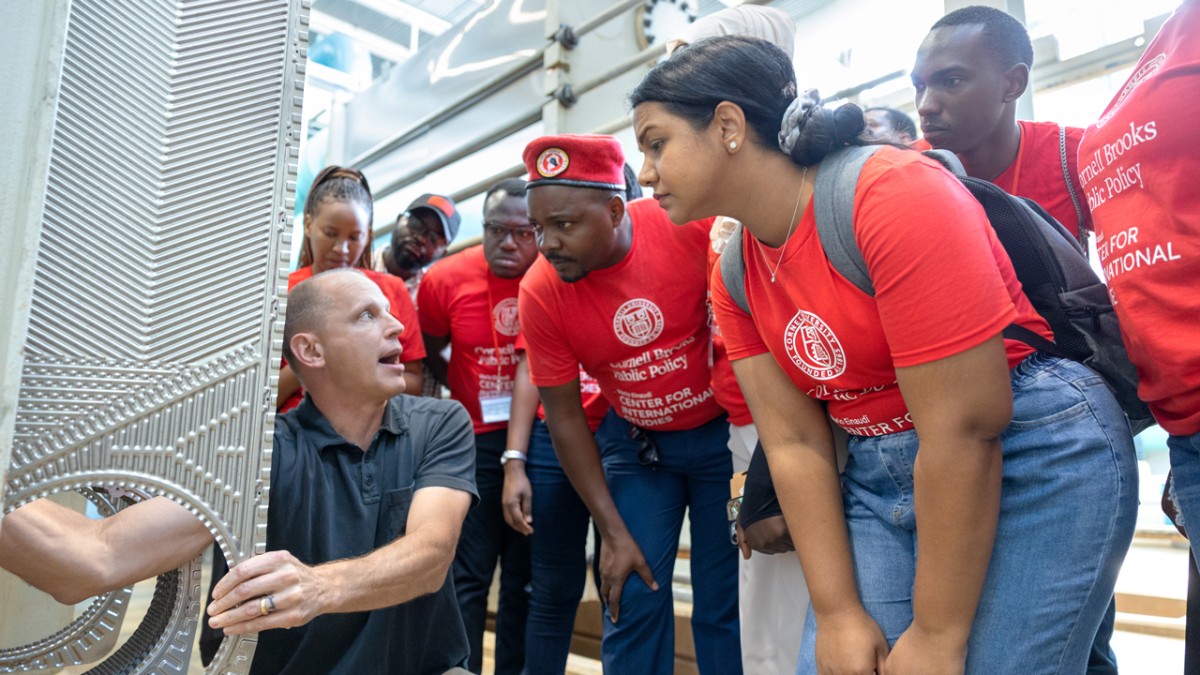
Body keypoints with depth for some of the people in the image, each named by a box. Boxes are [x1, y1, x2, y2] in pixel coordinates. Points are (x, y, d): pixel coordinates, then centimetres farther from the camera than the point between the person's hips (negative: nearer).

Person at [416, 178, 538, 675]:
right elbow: (426, 355, 9)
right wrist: (467, 392, -3)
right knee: (468, 575, 5)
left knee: (526, 576, 14)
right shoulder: (445, 280, -6)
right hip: (477, 442, 0)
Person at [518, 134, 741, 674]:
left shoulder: (693, 224, -23)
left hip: (724, 429, -1)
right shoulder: (540, 293, -16)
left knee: (726, 604, 4)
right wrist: (613, 533, -6)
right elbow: (564, 414, -7)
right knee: (632, 603, 2)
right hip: (633, 443, 1)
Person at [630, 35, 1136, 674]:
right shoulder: (735, 275, 0)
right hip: (876, 478, 6)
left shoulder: (897, 196, -21)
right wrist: (837, 613, -6)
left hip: (1039, 457, -5)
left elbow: (965, 430, -22)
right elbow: (794, 444, -1)